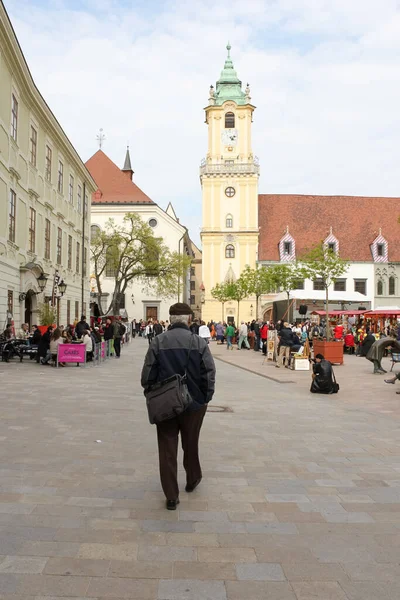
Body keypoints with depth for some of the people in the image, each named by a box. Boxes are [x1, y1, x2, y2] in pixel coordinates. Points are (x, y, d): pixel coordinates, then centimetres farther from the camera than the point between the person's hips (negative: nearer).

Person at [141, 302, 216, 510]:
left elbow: (147, 374, -7)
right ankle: (192, 479, 42)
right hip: (193, 403, 0)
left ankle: (171, 496, 10)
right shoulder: (199, 343, -9)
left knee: (167, 448, 8)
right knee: (190, 444, 22)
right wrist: (205, 398, 3)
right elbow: (209, 374, -10)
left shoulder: (158, 342, -7)